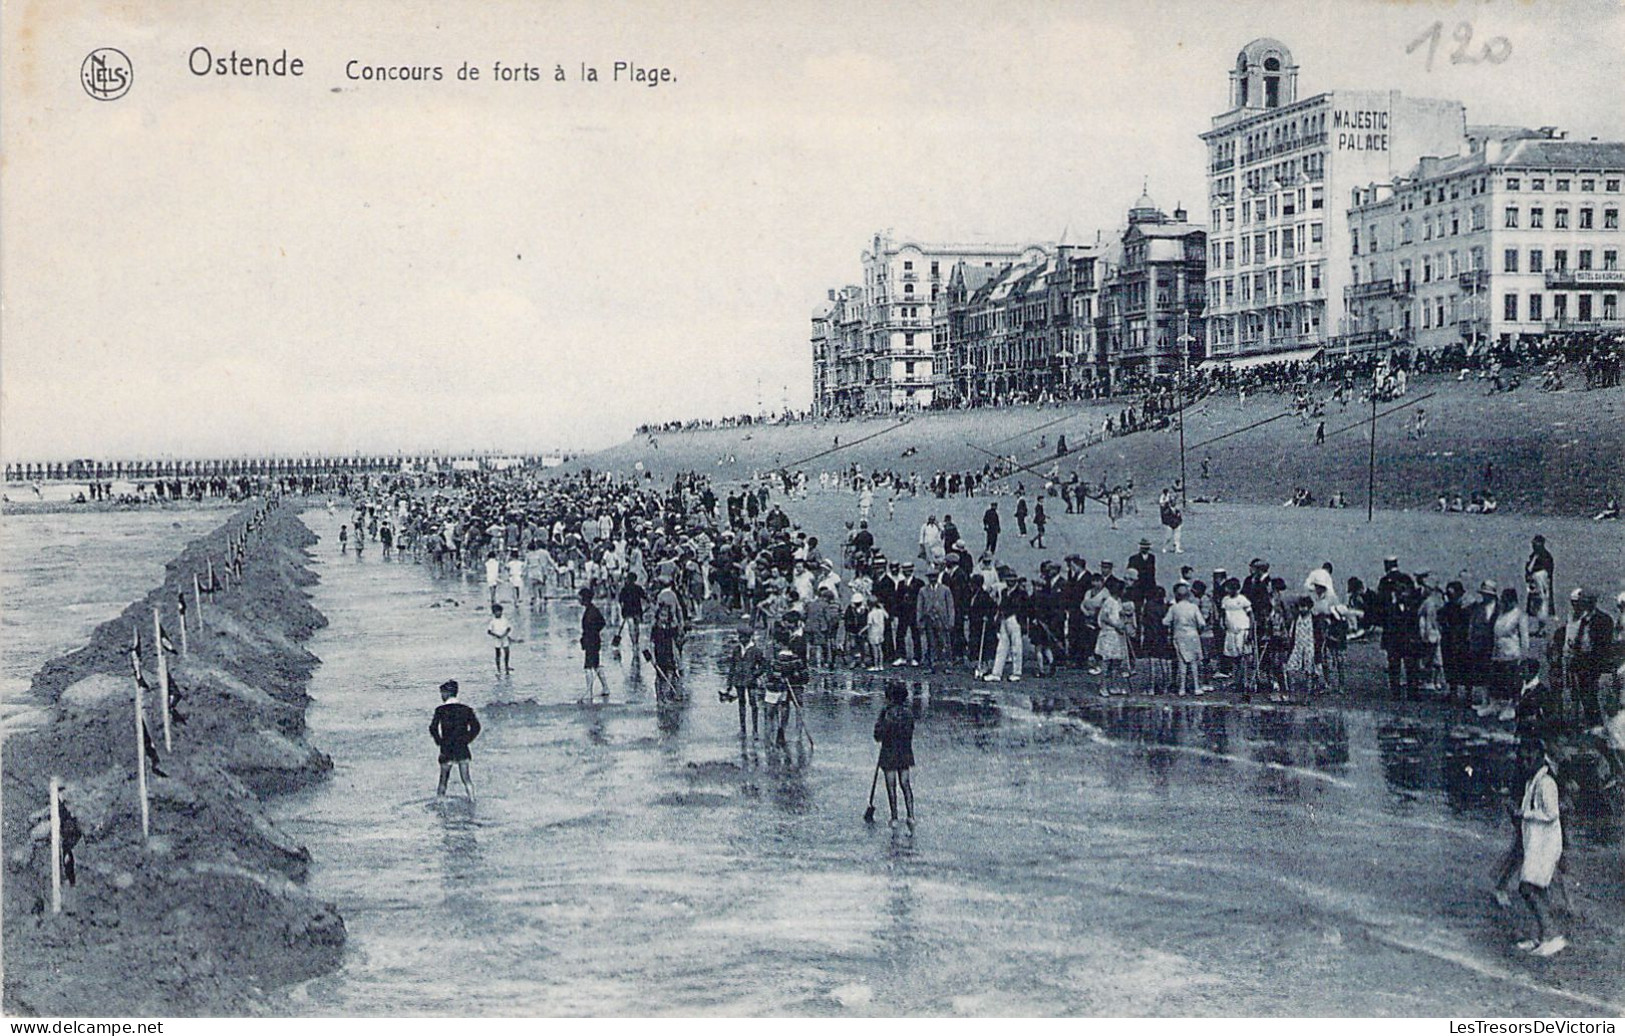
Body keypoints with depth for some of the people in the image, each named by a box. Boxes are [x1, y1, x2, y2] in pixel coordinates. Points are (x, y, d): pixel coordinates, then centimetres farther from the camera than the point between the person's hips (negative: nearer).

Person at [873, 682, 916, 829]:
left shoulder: (887, 713, -17)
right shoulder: (908, 712, -1)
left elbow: (879, 736, -14)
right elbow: (911, 733, 8)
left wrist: (877, 723, 3)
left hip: (889, 752, -4)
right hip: (905, 752, 4)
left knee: (891, 786, 4)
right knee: (905, 784, 9)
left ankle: (894, 818, 7)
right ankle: (911, 816, 1)